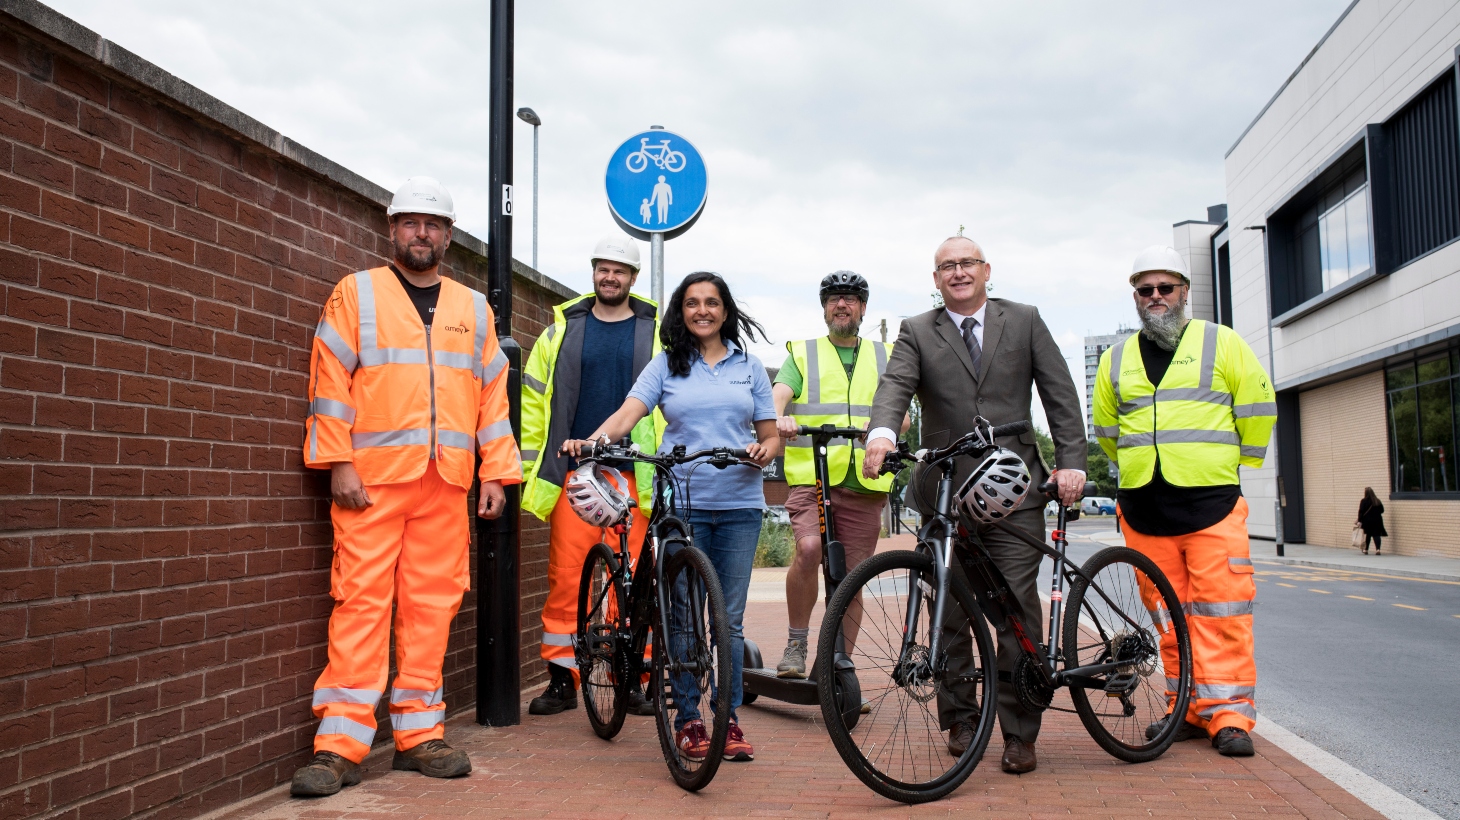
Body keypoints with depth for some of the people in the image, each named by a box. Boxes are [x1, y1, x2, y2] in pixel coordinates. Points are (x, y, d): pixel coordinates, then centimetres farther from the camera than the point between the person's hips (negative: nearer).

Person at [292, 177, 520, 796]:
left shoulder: (473, 309, 18)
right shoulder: (356, 293, 8)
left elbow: (493, 393, 16)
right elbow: (330, 380, 0)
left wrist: (496, 473, 9)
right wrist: (339, 463, -8)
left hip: (446, 483, 3)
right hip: (373, 479, -3)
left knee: (431, 605, 4)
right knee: (362, 600, -7)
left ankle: (418, 734, 13)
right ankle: (340, 746, -1)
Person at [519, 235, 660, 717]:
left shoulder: (656, 332, 10)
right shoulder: (562, 330, 12)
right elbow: (533, 401, 12)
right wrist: (528, 468, 6)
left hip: (635, 475, -1)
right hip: (574, 473, 1)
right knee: (565, 577, 0)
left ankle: (633, 678, 13)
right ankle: (561, 679, 11)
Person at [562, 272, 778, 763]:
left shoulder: (749, 367, 13)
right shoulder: (666, 365, 8)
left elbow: (770, 435, 13)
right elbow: (629, 412, -7)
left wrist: (764, 450, -11)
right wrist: (593, 439, -25)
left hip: (739, 505, 1)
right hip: (682, 504, -1)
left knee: (729, 618, 4)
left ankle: (729, 719, 13)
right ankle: (687, 721, 11)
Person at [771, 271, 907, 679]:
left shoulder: (885, 357, 20)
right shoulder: (802, 353, 14)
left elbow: (902, 413, 7)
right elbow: (778, 394, -3)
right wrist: (780, 417, -27)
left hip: (864, 485, 2)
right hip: (812, 478, -2)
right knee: (809, 549, -26)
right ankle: (796, 644, -7)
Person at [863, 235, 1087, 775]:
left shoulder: (1024, 321, 11)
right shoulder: (917, 332, 9)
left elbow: (1060, 395, 8)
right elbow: (895, 386, -8)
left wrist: (1071, 463, -2)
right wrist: (881, 433, -29)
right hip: (945, 490, 1)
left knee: (1017, 609, -5)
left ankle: (1019, 733, 5)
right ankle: (961, 721, 20)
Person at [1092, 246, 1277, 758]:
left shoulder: (1221, 344, 5)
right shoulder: (1116, 360, 13)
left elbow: (1258, 407, 9)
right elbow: (1105, 427, 25)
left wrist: (1240, 464, 11)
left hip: (1212, 504, -3)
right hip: (1143, 509, 3)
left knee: (1220, 611, -6)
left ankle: (1229, 713, 1)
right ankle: (1191, 709, 16)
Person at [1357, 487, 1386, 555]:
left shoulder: (1364, 501, -7)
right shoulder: (1377, 501, 5)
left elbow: (1361, 512, -11)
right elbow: (1382, 510, 12)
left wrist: (1359, 521, -10)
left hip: (1367, 521, -2)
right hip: (1377, 520, 2)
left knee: (1367, 535, 10)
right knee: (1377, 535, 0)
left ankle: (1366, 550, 17)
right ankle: (1378, 549, -15)